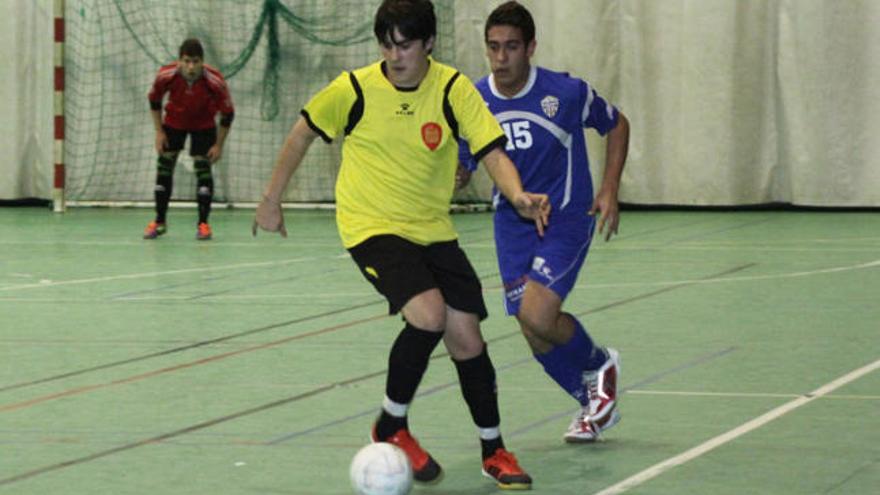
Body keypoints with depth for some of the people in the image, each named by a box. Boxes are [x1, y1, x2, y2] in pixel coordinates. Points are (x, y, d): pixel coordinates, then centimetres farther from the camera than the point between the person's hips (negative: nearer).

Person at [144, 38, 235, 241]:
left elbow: (228, 113, -17)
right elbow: (154, 100, -7)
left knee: (203, 167, -11)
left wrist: (219, 145, -14)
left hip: (203, 125, -2)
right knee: (164, 165, 0)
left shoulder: (215, 81, -32)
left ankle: (203, 223, -2)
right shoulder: (166, 76, -29)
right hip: (174, 121, 2)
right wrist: (159, 132, -7)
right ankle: (159, 222, 12)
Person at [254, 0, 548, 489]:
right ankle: (391, 427, -5)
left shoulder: (454, 89, -8)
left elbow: (492, 153, -13)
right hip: (371, 226, -3)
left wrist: (519, 197, -34)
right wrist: (272, 201, 10)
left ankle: (493, 450, 21)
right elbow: (303, 133, 5)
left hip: (433, 229, 3)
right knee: (429, 313, -26)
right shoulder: (355, 89, -11)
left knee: (466, 337, 0)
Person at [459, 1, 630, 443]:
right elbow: (462, 166, 4)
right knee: (537, 338, 1)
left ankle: (599, 365, 9)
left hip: (567, 216, -4)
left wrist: (609, 189, -6)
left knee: (537, 314, -23)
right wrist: (452, 177, -20)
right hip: (513, 221, 4)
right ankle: (593, 403, 27)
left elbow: (616, 125, 3)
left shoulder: (566, 93, -15)